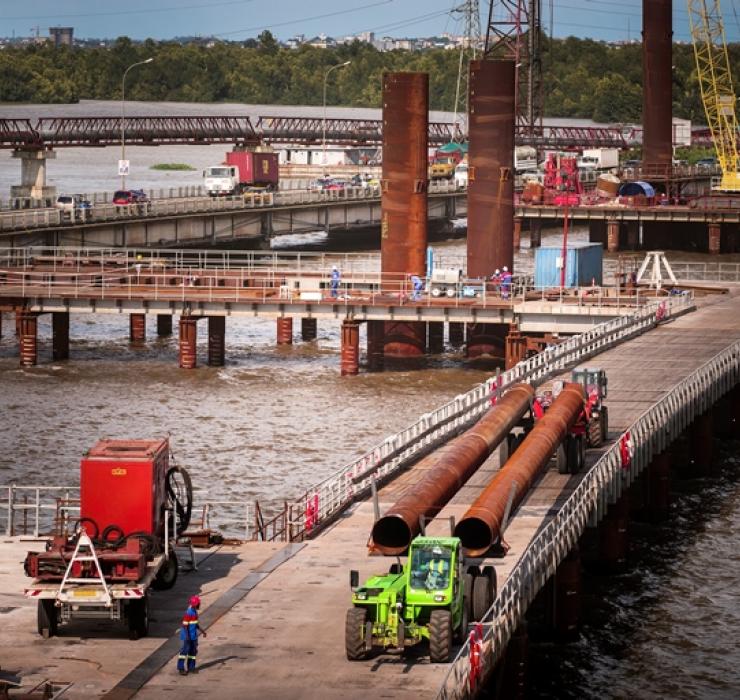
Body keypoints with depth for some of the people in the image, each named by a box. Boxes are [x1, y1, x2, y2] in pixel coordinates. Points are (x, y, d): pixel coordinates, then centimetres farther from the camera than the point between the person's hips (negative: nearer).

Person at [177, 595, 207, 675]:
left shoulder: (195, 612, 9)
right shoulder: (189, 613, -20)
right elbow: (185, 625, -20)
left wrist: (202, 631, 22)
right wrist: (187, 636, -23)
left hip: (193, 636, 10)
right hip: (188, 636, -10)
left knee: (193, 651, 14)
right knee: (185, 650, -6)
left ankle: (191, 667, 23)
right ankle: (181, 668, -2)